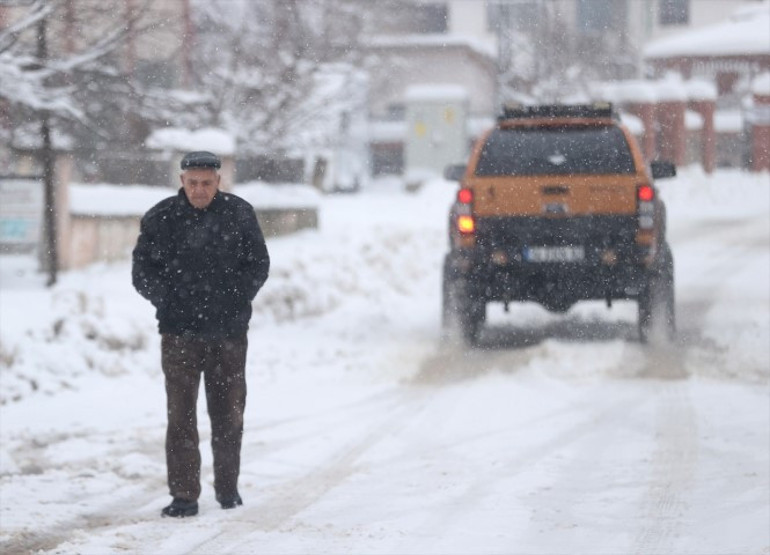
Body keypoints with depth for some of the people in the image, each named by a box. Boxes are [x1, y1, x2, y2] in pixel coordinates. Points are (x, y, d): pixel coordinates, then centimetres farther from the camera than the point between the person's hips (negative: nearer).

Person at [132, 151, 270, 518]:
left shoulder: (239, 214, 2)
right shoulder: (161, 218, -2)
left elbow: (258, 264, 6)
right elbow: (142, 271, 2)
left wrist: (235, 299, -7)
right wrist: (169, 301, -12)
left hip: (229, 332, 1)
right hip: (180, 332, -1)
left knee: (228, 414, 9)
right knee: (181, 415, -3)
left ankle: (227, 488, 23)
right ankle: (184, 495, 0)